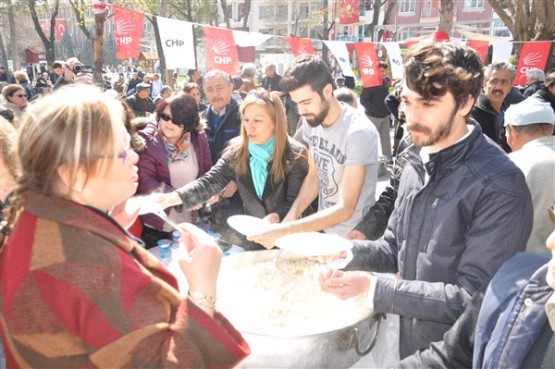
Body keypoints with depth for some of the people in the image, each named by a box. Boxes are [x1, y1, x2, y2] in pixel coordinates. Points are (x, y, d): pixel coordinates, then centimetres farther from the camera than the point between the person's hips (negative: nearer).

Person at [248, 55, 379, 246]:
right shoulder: (310, 121, -7)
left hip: (352, 239, -5)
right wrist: (290, 217, -9)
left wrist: (286, 231, -28)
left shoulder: (358, 132, -25)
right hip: (323, 229, 5)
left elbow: (345, 209, -26)